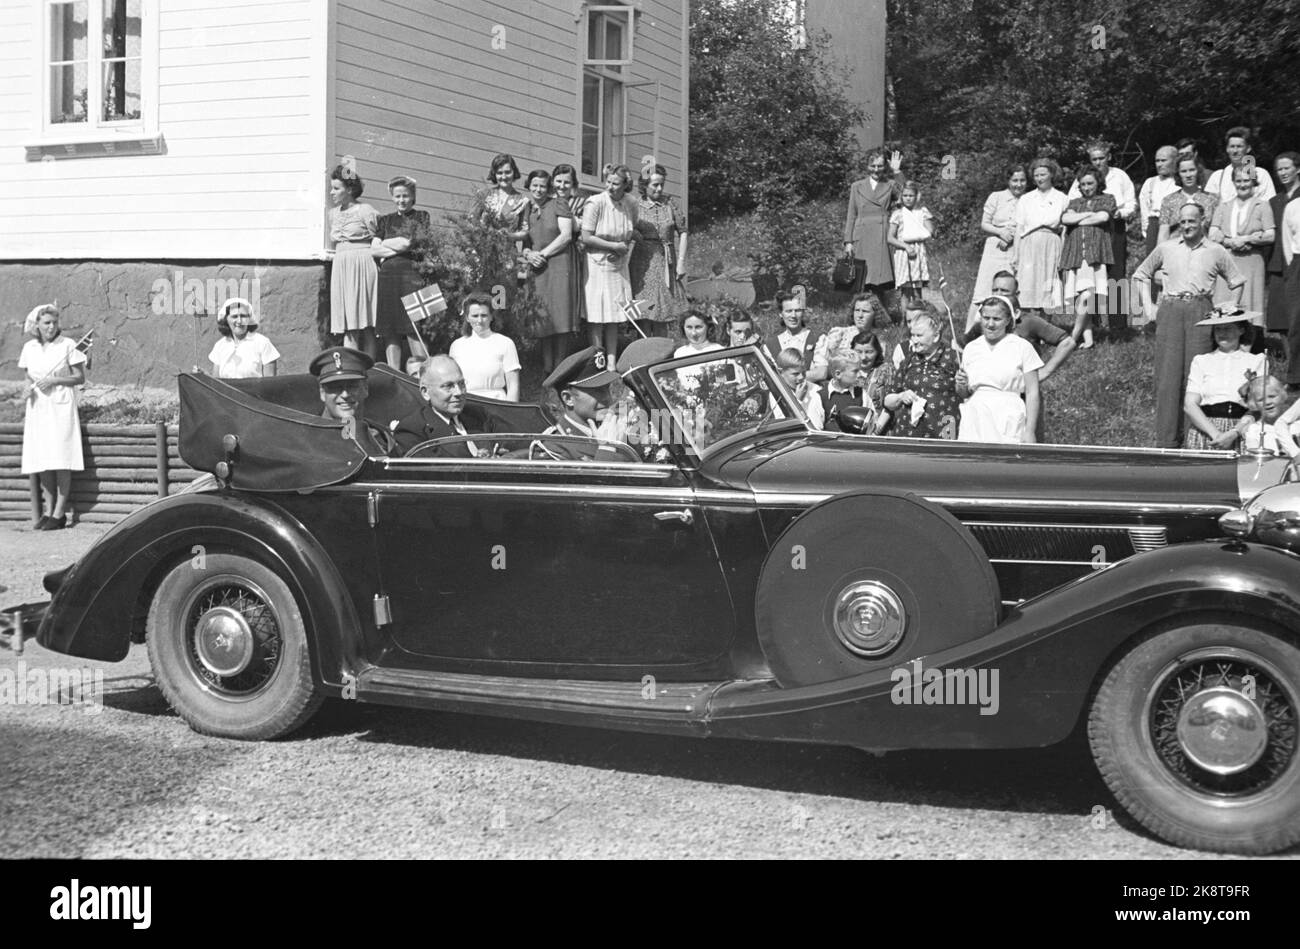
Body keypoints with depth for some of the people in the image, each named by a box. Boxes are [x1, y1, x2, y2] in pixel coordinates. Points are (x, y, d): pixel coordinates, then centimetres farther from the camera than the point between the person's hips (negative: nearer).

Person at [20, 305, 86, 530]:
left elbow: (80, 377, -2)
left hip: (61, 407, -4)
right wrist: (29, 387, -2)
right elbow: (29, 376, 20)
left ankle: (59, 513, -4)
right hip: (38, 408, 4)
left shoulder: (67, 345, -3)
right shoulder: (29, 348, 9)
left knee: (61, 460, -8)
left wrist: (54, 380, -14)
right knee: (41, 461, 3)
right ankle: (47, 510, 11)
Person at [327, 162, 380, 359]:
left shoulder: (365, 211, -3)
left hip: (362, 267, -5)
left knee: (365, 325, -7)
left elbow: (377, 243, 0)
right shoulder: (333, 213, 16)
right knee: (349, 327, -2)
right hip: (340, 268, 6)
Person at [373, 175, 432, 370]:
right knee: (390, 330, -3)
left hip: (411, 274, -3)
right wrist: (399, 248, -5)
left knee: (414, 328, -11)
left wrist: (386, 244, 9)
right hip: (388, 276, 3)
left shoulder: (421, 217, 11)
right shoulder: (385, 220, 19)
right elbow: (375, 249, 6)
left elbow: (406, 243, 0)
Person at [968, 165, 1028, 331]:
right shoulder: (996, 197, 6)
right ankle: (970, 333, -1)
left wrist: (1013, 237, -9)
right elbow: (984, 224, 6)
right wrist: (1000, 232, -11)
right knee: (983, 294, -5)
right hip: (994, 250, 0)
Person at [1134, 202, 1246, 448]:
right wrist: (1147, 306, 14)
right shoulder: (1165, 249, 13)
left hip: (1201, 312, -1)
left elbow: (1237, 283, 19)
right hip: (1170, 311, 1)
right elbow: (1140, 275, 24)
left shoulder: (1216, 252, 10)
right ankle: (1166, 440, -1)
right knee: (1168, 374, -4)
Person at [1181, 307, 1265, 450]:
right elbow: (1189, 405, 5)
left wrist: (1234, 433, -13)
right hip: (1205, 431, 1)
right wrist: (1216, 434, -11)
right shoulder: (1201, 361, 16)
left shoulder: (1256, 361, 13)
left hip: (1240, 434, -1)